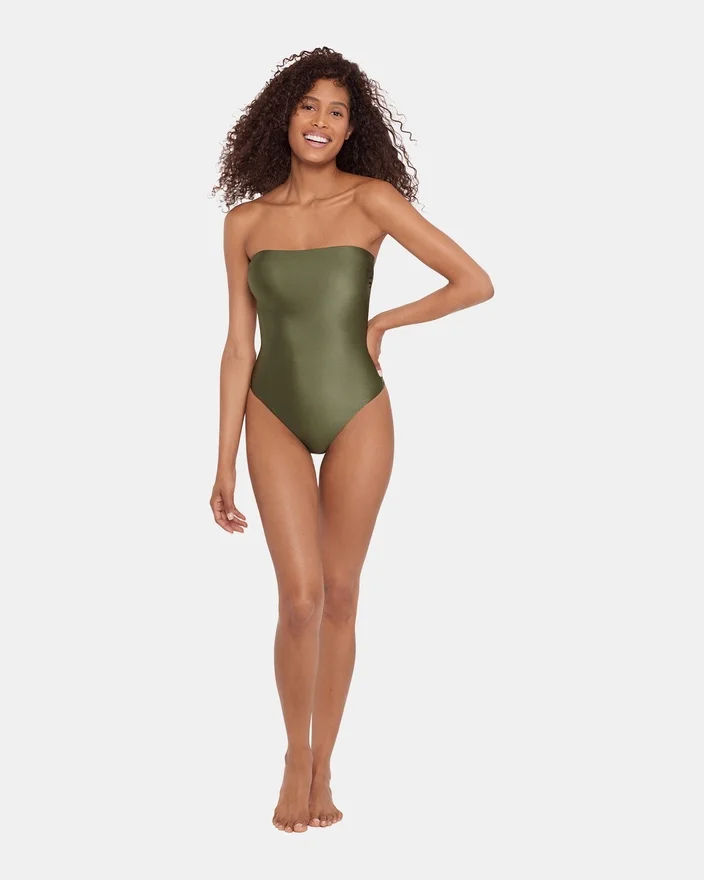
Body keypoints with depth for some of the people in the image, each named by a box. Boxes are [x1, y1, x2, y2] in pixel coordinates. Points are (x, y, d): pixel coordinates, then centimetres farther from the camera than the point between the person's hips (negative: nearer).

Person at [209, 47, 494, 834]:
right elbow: (239, 346, 1)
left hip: (357, 416, -1)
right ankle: (296, 756, 16)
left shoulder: (372, 200, -7)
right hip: (275, 419, 1)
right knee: (301, 595, -8)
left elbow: (476, 283, -9)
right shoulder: (246, 221, 0)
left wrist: (383, 322, -2)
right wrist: (224, 464, 0)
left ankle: (322, 768, 22)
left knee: (339, 595, 6)